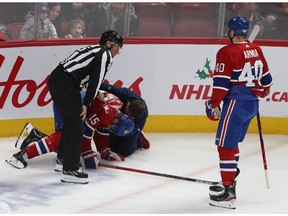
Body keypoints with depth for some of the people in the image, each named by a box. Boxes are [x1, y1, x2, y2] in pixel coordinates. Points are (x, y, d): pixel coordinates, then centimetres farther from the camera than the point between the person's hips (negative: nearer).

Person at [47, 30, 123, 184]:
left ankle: (63, 159, 36)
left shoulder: (94, 50, 26)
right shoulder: (105, 55, -2)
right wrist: (86, 104, -8)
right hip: (66, 83, -10)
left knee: (70, 122, 24)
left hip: (55, 78, 10)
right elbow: (95, 81, -10)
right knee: (75, 126, -9)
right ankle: (70, 170, -13)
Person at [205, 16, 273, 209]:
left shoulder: (227, 53, -14)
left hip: (236, 104, -8)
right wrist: (264, 90, 36)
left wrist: (214, 105, -5)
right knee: (232, 142, 23)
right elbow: (265, 76, 17)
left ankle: (228, 192, -11)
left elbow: (221, 83, -15)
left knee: (226, 146, -7)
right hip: (252, 103, 8)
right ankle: (230, 177, 30)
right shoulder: (256, 50, 7)